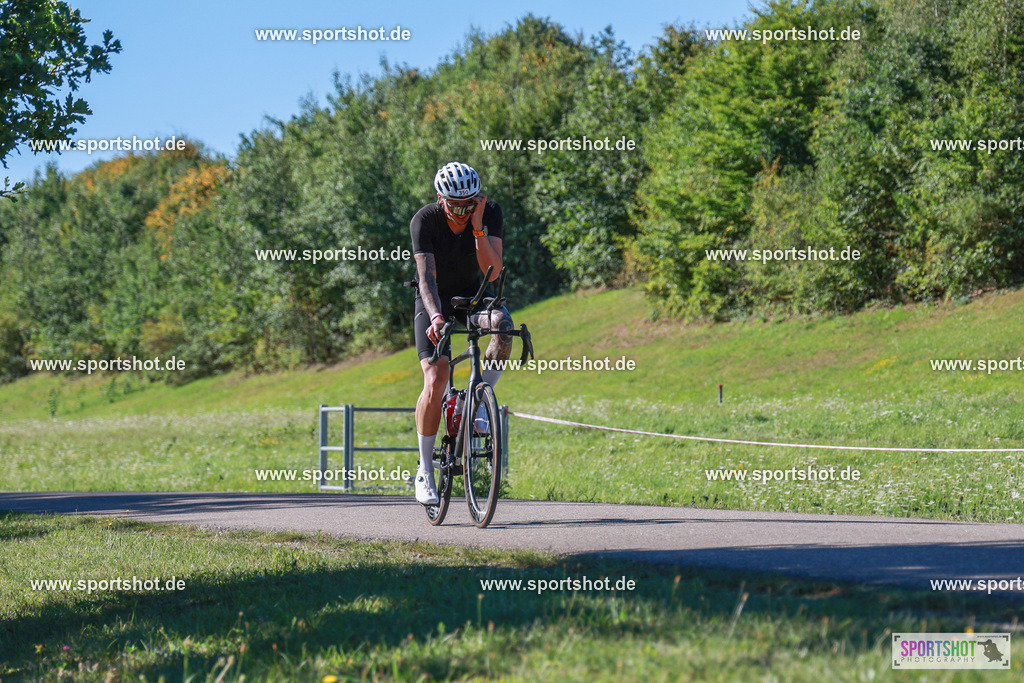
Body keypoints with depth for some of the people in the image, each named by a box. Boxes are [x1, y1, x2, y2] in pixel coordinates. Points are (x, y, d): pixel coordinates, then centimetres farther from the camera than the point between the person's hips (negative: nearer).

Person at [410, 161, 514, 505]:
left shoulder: (490, 213, -17)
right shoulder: (424, 220, -23)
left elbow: (492, 271, -26)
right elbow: (426, 277, -32)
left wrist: (477, 228, -38)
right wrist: (436, 317, -49)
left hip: (472, 295, 2)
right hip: (433, 303, -2)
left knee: (503, 322, -34)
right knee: (435, 380, -19)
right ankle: (425, 469, -5)